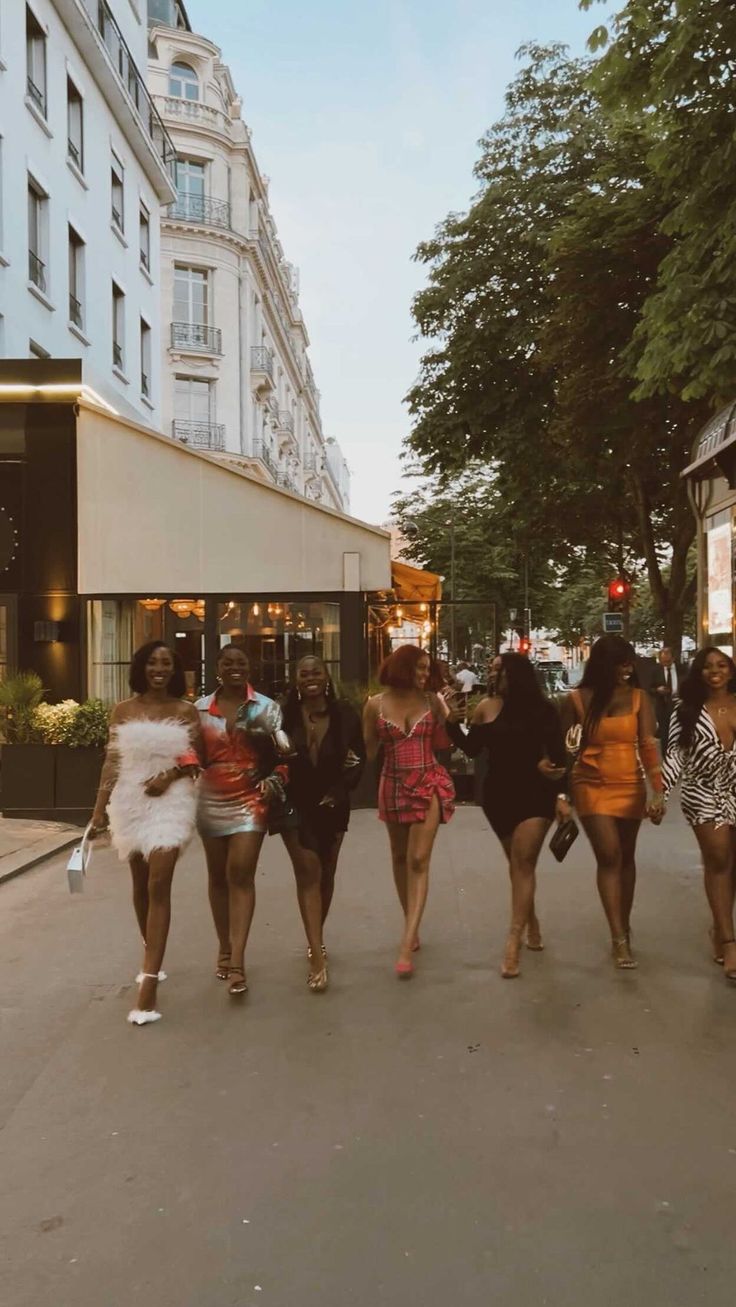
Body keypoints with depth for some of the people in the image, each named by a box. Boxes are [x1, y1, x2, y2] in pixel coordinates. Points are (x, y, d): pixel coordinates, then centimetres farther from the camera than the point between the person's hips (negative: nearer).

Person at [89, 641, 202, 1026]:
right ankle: (151, 958, 37)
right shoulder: (123, 710, 4)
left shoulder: (185, 711, 0)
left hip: (171, 801, -3)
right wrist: (99, 811, 2)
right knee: (140, 885, 15)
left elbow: (198, 760, 4)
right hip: (130, 800, 3)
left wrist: (169, 776, -14)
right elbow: (112, 763, 5)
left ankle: (149, 983, -12)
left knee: (159, 886, -12)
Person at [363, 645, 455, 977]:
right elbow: (367, 750, 2)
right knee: (400, 858, 14)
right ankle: (412, 927, 33)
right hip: (393, 787, 2)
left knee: (418, 860, -10)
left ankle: (406, 945, -12)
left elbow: (442, 743, -1)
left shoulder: (432, 700, -1)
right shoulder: (376, 704, -3)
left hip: (429, 785, -1)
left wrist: (448, 712, -10)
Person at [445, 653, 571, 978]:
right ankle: (531, 923, 32)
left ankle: (513, 943, -8)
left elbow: (558, 755, -2)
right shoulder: (487, 706, -1)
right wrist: (451, 721, -10)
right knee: (517, 863, 13)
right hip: (498, 794, 3)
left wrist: (561, 795, -9)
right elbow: (471, 749, 4)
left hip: (535, 794, -3)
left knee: (523, 863, -8)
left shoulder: (542, 709, -5)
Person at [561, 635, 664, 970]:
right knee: (609, 856, -10)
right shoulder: (577, 700, -6)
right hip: (592, 787, -2)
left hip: (630, 786, 2)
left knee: (626, 857, 12)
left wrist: (658, 790, -20)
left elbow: (648, 744, -11)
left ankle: (624, 927, 28)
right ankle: (619, 938, -5)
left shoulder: (639, 698, -4)